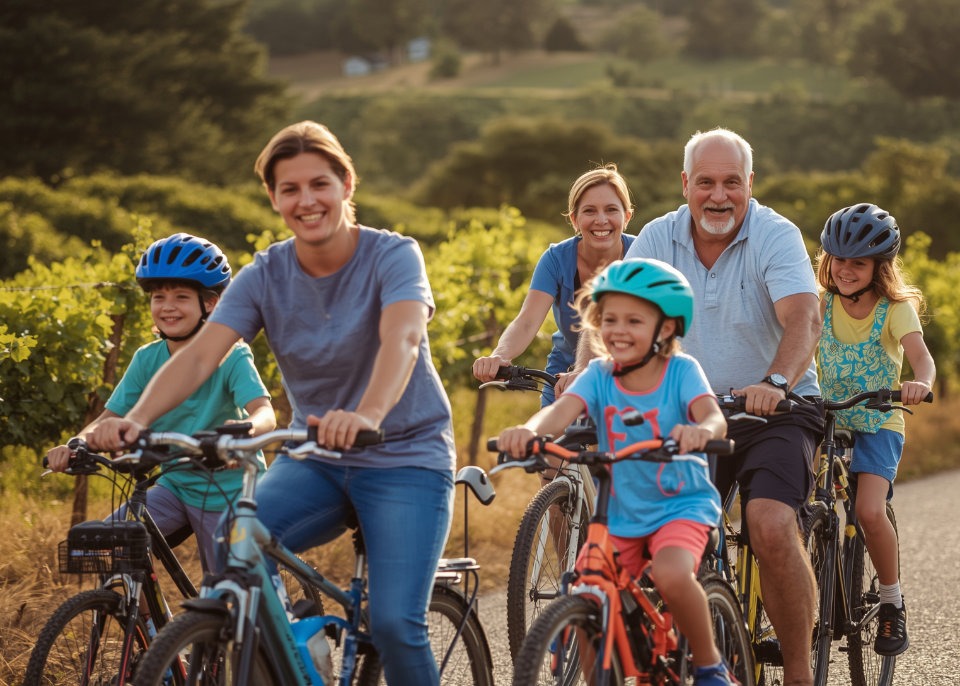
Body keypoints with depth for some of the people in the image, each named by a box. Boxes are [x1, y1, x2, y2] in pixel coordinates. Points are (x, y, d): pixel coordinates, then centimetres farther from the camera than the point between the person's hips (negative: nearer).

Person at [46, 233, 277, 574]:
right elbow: (110, 417, -3)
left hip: (225, 492, -4)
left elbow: (264, 411, -28)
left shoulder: (231, 356, -14)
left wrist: (247, 428, -54)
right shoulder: (147, 360, -1)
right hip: (175, 485, 4)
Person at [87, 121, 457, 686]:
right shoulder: (265, 275, -2)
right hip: (313, 460, 4)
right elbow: (201, 355, -16)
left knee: (394, 623, -20)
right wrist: (135, 419, -35)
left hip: (403, 455, -3)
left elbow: (401, 339, -33)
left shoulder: (392, 256, -13)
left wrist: (365, 416, -54)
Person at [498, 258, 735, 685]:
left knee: (671, 573, -31)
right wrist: (529, 430, -44)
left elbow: (712, 414, -27)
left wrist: (702, 429, -53)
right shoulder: (599, 375, -3)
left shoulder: (682, 371, -9)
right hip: (620, 512, 3)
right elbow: (563, 409, -21)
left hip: (681, 504, -3)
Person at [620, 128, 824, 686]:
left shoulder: (776, 236, -12)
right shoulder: (659, 239, -1)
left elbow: (804, 319, -27)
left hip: (776, 410, -4)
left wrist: (776, 382, -46)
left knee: (772, 528, -25)